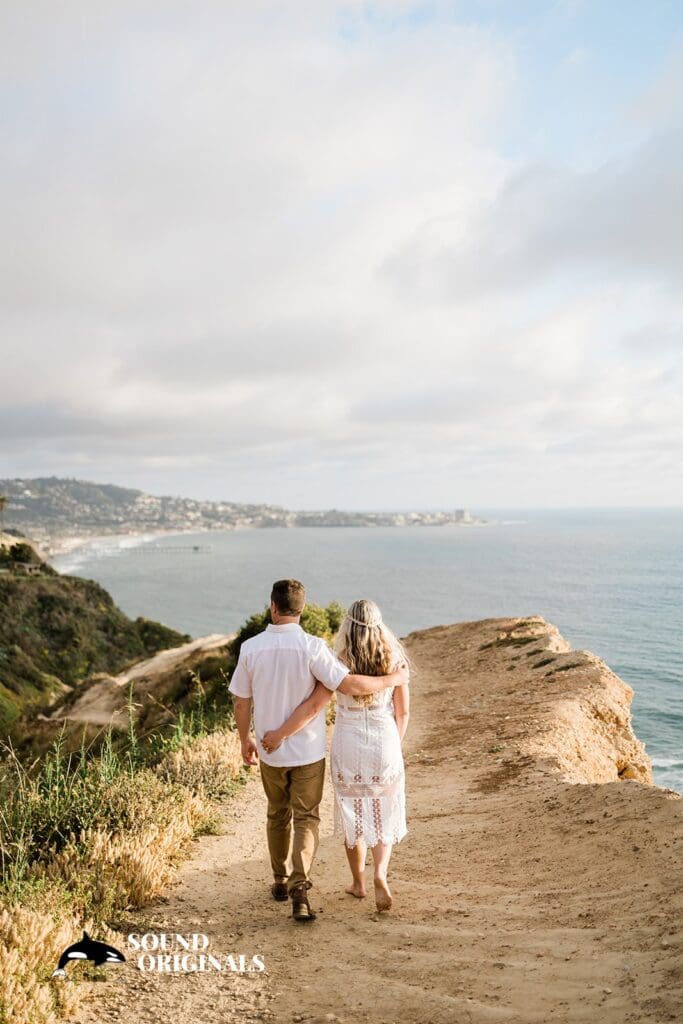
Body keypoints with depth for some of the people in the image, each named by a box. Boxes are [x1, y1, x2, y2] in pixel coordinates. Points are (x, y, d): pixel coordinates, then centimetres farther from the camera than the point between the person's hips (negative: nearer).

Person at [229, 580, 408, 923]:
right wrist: (392, 679, -11)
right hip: (308, 750, -3)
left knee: (277, 815, 22)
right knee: (305, 818, 9)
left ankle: (280, 881, 35)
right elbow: (348, 684, -25)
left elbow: (241, 702, -1)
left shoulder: (251, 648, -9)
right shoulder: (311, 647, -19)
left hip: (270, 750, 3)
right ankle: (299, 885, -7)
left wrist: (245, 739, 15)